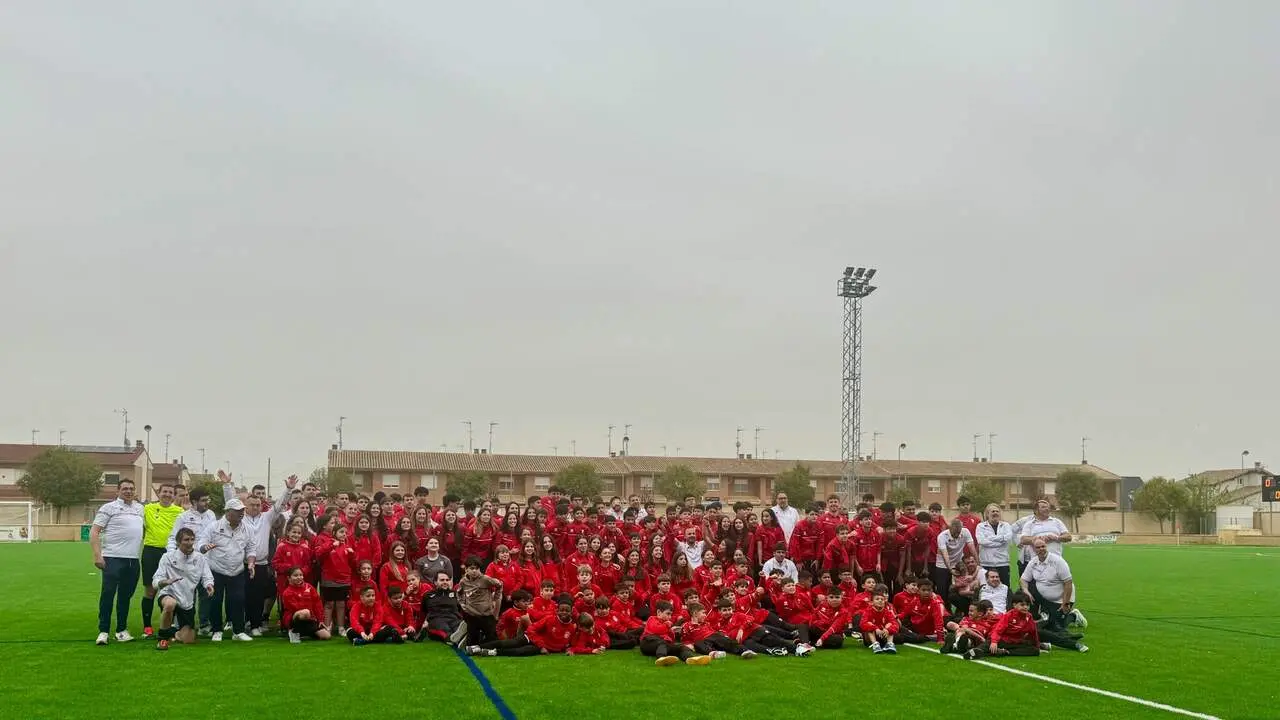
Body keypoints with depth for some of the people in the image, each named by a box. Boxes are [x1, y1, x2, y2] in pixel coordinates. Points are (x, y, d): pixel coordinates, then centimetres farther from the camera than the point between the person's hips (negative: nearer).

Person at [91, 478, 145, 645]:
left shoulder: (140, 508, 15)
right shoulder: (109, 508, -1)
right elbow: (94, 532, -6)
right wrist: (97, 555, -15)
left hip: (133, 559, 5)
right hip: (113, 558, -5)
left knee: (126, 595, 11)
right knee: (108, 593, -6)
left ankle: (122, 630, 18)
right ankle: (103, 631, 0)